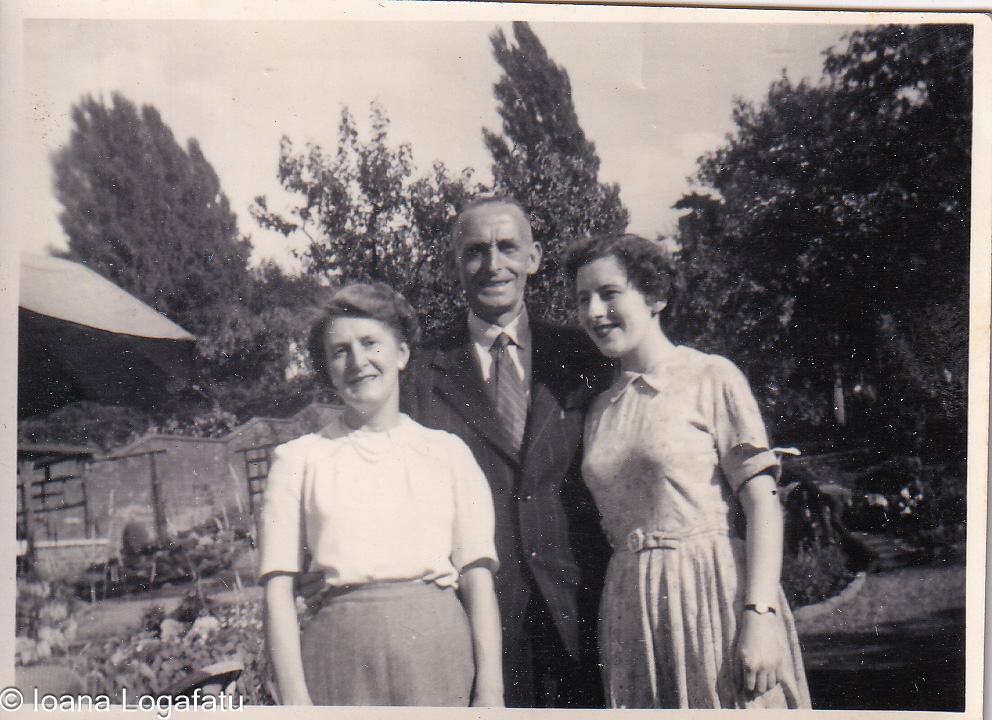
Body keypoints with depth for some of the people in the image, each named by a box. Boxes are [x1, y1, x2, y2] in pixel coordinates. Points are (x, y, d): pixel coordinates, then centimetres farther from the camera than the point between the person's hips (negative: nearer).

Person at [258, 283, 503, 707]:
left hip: (440, 652, 1)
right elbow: (278, 589, 2)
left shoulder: (449, 453, 10)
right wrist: (295, 699, -8)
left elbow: (479, 577, 3)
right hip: (341, 653, 0)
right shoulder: (298, 460, 8)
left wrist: (490, 691, -5)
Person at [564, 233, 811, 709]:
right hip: (630, 610, 5)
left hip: (714, 594, -5)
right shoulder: (600, 409, 13)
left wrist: (759, 615, -19)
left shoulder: (711, 378, -3)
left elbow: (763, 507, -9)